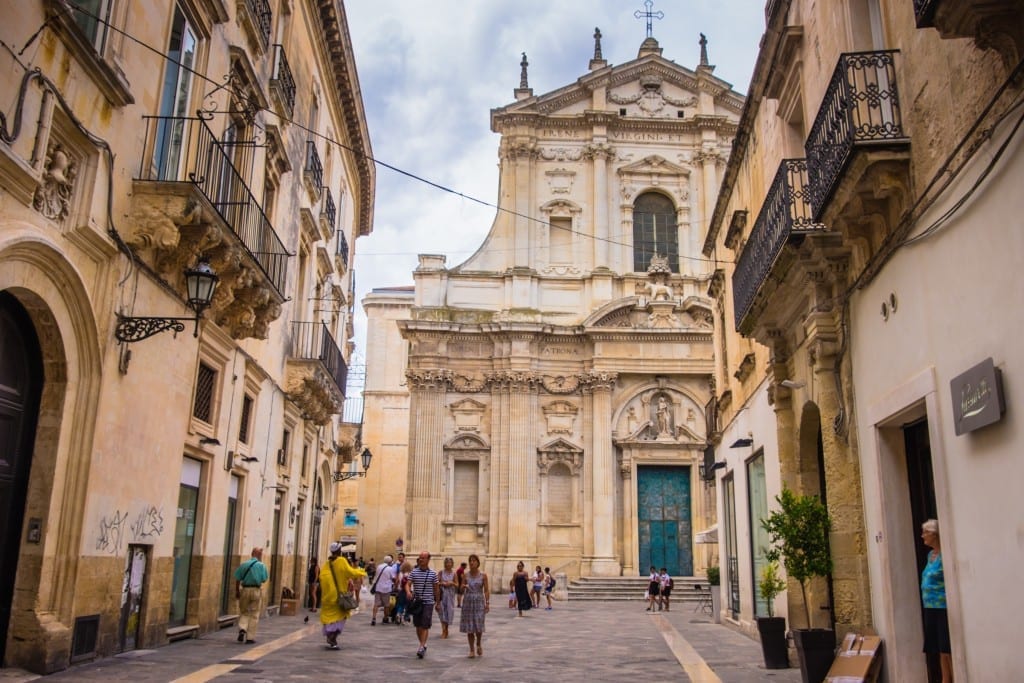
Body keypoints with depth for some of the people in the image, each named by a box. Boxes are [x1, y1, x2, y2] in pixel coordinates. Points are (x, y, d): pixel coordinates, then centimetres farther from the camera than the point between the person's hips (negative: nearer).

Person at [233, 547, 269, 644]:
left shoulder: (243, 564, 2)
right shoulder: (261, 565, -4)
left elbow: (237, 579, 0)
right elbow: (264, 580, -5)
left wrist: (237, 591, 12)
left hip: (244, 590, 2)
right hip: (256, 590, -2)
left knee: (244, 613, 16)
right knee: (254, 615, 8)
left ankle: (242, 629, -8)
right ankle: (250, 637, 8)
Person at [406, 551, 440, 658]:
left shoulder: (433, 574, 0)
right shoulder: (413, 572, 3)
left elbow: (436, 589, 6)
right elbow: (408, 584, -5)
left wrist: (438, 603, 9)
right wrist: (408, 592, -27)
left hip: (428, 602, -3)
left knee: (425, 626, -9)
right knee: (418, 625, 11)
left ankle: (422, 647, -11)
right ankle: (423, 644, 27)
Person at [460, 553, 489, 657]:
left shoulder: (483, 575, -1)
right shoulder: (465, 575, 3)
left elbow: (486, 590, 0)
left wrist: (487, 603, -7)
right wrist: (464, 587, -12)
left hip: (479, 601, -2)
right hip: (468, 601, 2)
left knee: (478, 626, -8)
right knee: (469, 627, 2)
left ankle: (478, 644, 21)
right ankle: (472, 650, 12)